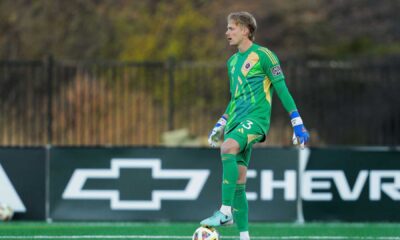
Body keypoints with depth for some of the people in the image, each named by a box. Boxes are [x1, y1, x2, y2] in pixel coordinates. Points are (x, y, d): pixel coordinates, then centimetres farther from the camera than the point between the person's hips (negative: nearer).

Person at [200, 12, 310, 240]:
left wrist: (298, 123, -10)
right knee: (237, 180, 1)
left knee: (228, 148, -33)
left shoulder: (263, 55, -4)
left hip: (256, 118, -8)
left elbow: (282, 90, -6)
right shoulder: (233, 61, 19)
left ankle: (226, 212, -34)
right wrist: (221, 124, 23)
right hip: (237, 120, 8)